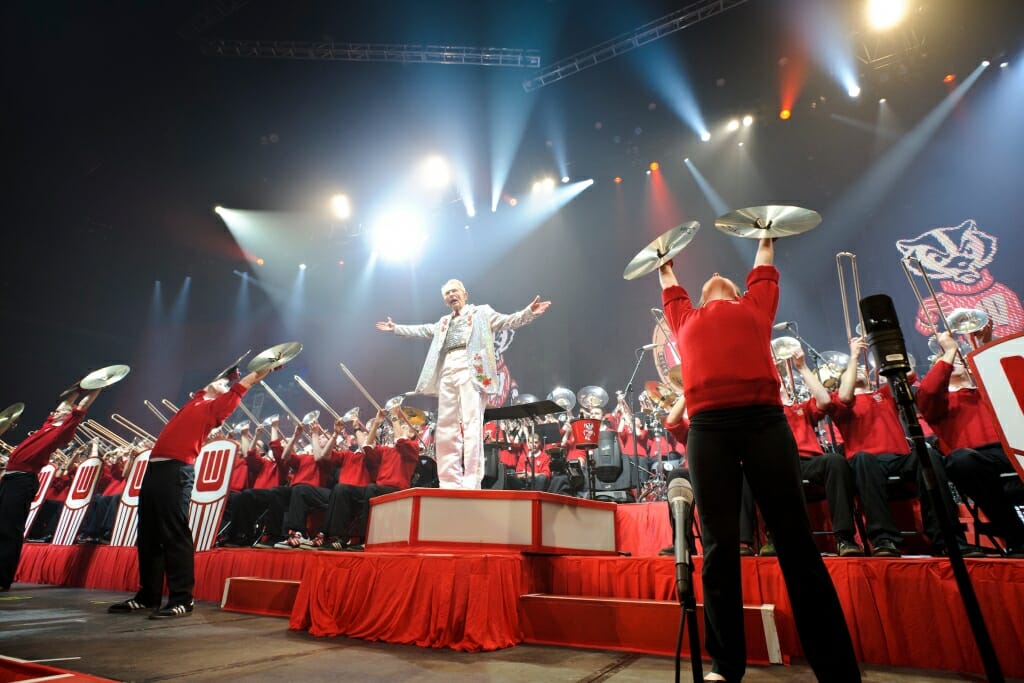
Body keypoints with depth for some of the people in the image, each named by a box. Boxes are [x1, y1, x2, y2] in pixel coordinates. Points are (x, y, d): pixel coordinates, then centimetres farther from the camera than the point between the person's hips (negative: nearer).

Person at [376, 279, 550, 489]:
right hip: (447, 374, 6)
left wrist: (530, 312, -13)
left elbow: (508, 321, 4)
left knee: (471, 425, -14)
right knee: (446, 429, 1)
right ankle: (449, 482, 5)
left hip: (471, 371, -6)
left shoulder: (482, 312, 15)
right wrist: (396, 328, 47)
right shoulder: (444, 322, 31)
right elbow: (422, 330, 43)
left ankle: (472, 483, -17)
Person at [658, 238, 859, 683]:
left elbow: (765, 271, 41)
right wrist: (663, 259, 59)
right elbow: (669, 285, 43)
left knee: (795, 541, 2)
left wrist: (765, 241, 59)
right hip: (708, 427, 0)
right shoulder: (685, 317, 26)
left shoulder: (756, 306, 25)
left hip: (765, 421, 0)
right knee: (719, 545, 1)